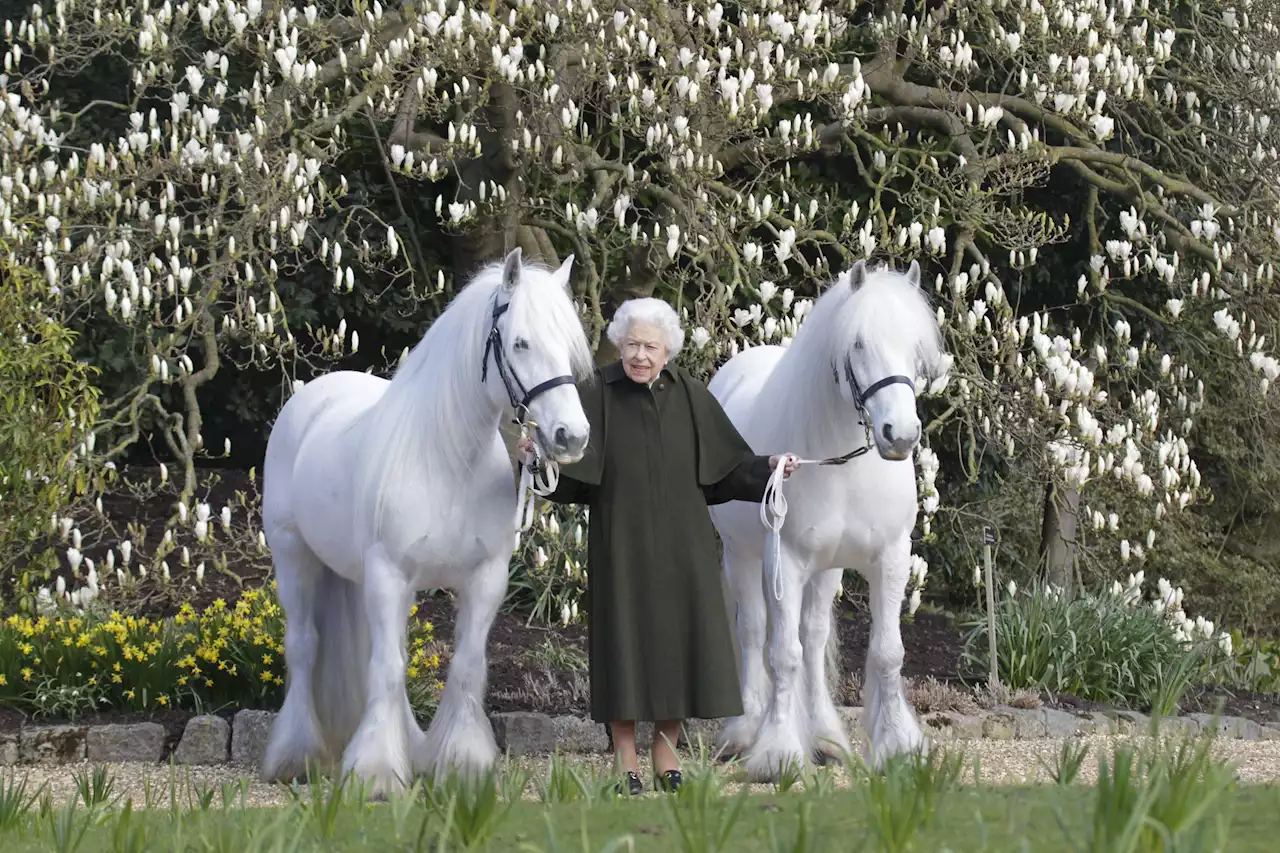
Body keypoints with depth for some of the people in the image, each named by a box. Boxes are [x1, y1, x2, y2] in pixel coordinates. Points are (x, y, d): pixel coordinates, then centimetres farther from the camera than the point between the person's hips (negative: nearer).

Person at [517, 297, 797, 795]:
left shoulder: (688, 395, 4)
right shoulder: (597, 395, -4)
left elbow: (726, 464, 7)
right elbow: (568, 472, -10)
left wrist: (767, 468, -8)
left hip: (681, 547, 3)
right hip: (622, 545, -3)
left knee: (678, 642, 5)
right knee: (625, 644, -1)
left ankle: (667, 762, 17)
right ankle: (625, 767, 7)